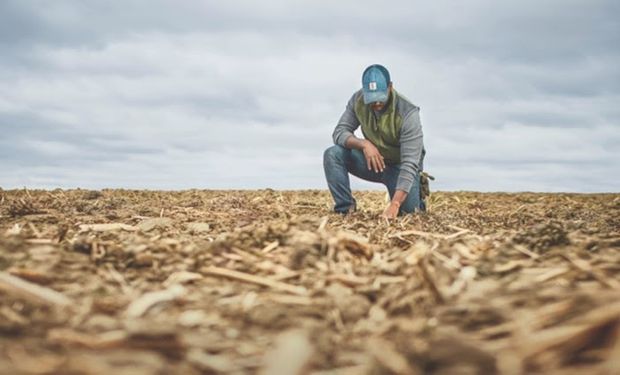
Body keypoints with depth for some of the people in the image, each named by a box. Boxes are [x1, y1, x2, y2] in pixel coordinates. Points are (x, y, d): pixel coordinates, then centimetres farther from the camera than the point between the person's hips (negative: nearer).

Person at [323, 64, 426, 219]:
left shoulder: (408, 113, -29)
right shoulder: (358, 100, -15)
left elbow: (409, 164, -32)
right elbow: (339, 132, -12)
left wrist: (395, 204, -44)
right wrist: (364, 144, -34)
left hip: (399, 166, -3)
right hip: (373, 161, 3)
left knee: (407, 210, -19)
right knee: (332, 154, -20)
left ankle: (417, 194, 18)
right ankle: (345, 209, -14)